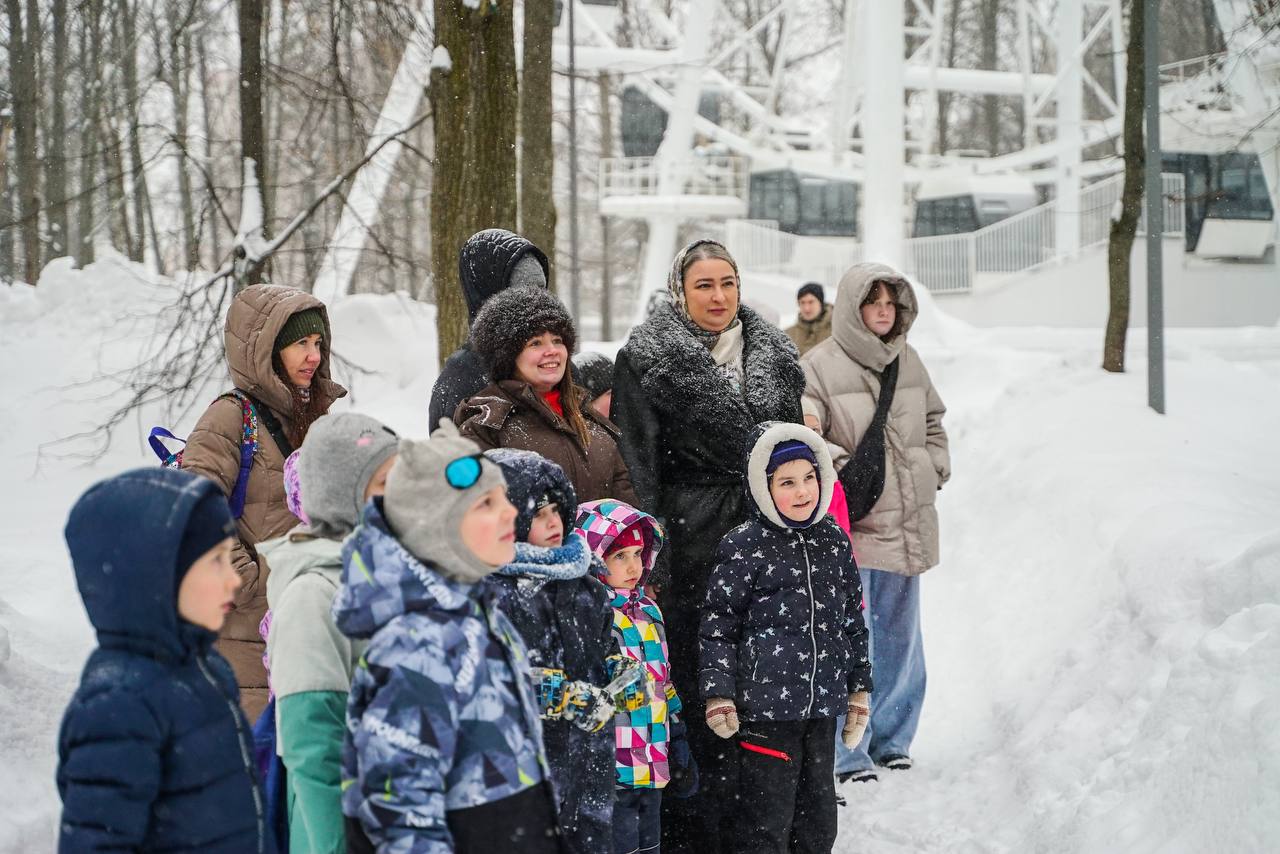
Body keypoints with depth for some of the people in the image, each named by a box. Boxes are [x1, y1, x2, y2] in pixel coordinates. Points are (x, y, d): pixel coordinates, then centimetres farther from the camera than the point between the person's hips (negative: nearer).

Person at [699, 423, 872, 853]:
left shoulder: (834, 541, 8)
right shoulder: (744, 547, -9)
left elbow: (853, 620, 17)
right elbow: (718, 625, -6)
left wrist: (859, 688, 17)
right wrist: (718, 695, -11)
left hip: (823, 705, 6)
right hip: (767, 704, -6)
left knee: (818, 817, 14)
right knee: (767, 818, -2)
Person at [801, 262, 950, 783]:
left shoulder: (908, 361, 10)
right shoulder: (821, 365, -11)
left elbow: (933, 420, 23)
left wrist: (935, 468, 10)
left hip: (907, 523, 7)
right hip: (850, 526, -7)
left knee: (899, 635, 15)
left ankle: (892, 739, 28)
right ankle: (849, 753, 2)